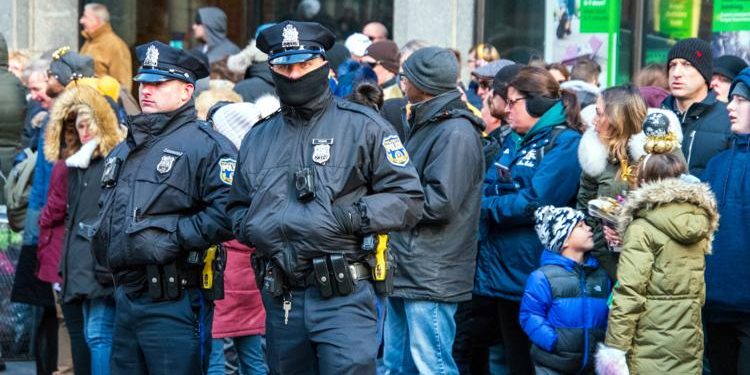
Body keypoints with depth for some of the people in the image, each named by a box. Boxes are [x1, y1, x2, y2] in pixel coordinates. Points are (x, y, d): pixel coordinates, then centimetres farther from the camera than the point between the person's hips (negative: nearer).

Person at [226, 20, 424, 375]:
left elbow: (408, 198, -3)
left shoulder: (361, 125, -1)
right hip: (280, 301, 5)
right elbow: (237, 207, 26)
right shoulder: (259, 137, 15)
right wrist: (251, 228, 2)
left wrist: (348, 218, -16)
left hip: (343, 297, -5)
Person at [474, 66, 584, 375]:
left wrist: (484, 207, -13)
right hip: (504, 268, 8)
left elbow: (535, 201, -20)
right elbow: (488, 186, 13)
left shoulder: (565, 142, -12)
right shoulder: (517, 141, 15)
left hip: (534, 271, -8)